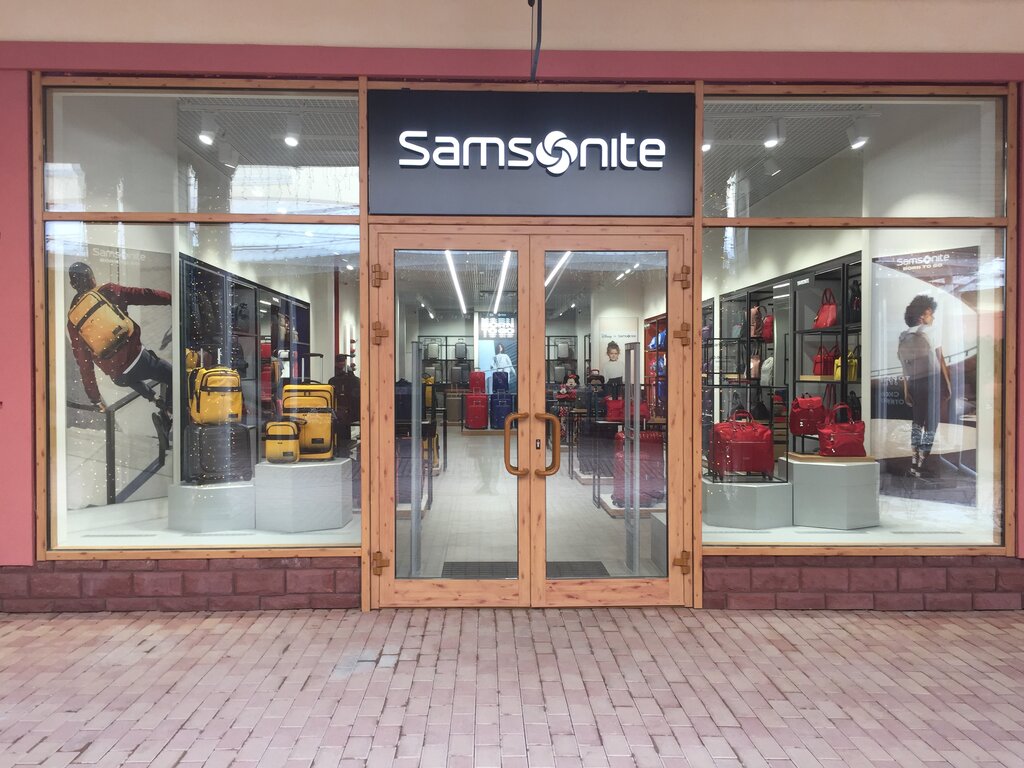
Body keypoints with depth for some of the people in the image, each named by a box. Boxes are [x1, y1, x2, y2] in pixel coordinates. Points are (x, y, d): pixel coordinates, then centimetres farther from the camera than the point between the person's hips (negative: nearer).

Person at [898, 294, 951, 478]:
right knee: (931, 424, 1)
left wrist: (906, 390, 8)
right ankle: (920, 467, 2)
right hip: (932, 380, -5)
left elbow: (904, 366, 6)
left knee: (916, 422, 15)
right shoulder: (930, 331, -6)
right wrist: (947, 383, 0)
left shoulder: (904, 337, 8)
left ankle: (914, 463, 14)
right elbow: (940, 360, -6)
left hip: (914, 382, 5)